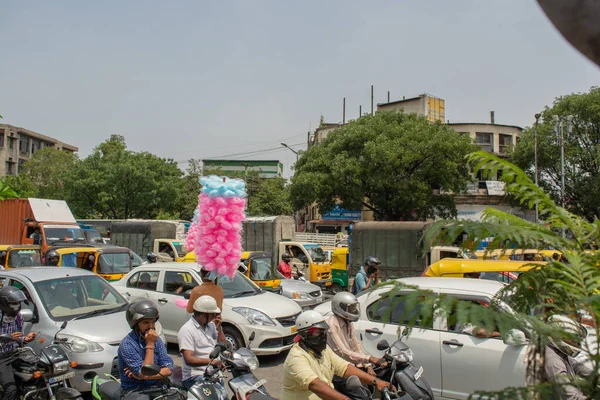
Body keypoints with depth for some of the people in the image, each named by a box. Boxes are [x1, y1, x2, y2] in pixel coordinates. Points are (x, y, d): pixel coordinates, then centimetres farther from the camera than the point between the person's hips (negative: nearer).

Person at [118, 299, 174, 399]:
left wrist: (142, 375, -14)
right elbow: (144, 374, -17)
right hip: (134, 391, -4)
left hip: (157, 387, 4)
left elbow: (168, 370, -2)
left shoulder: (156, 340, 6)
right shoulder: (127, 344, -11)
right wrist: (150, 345, -17)